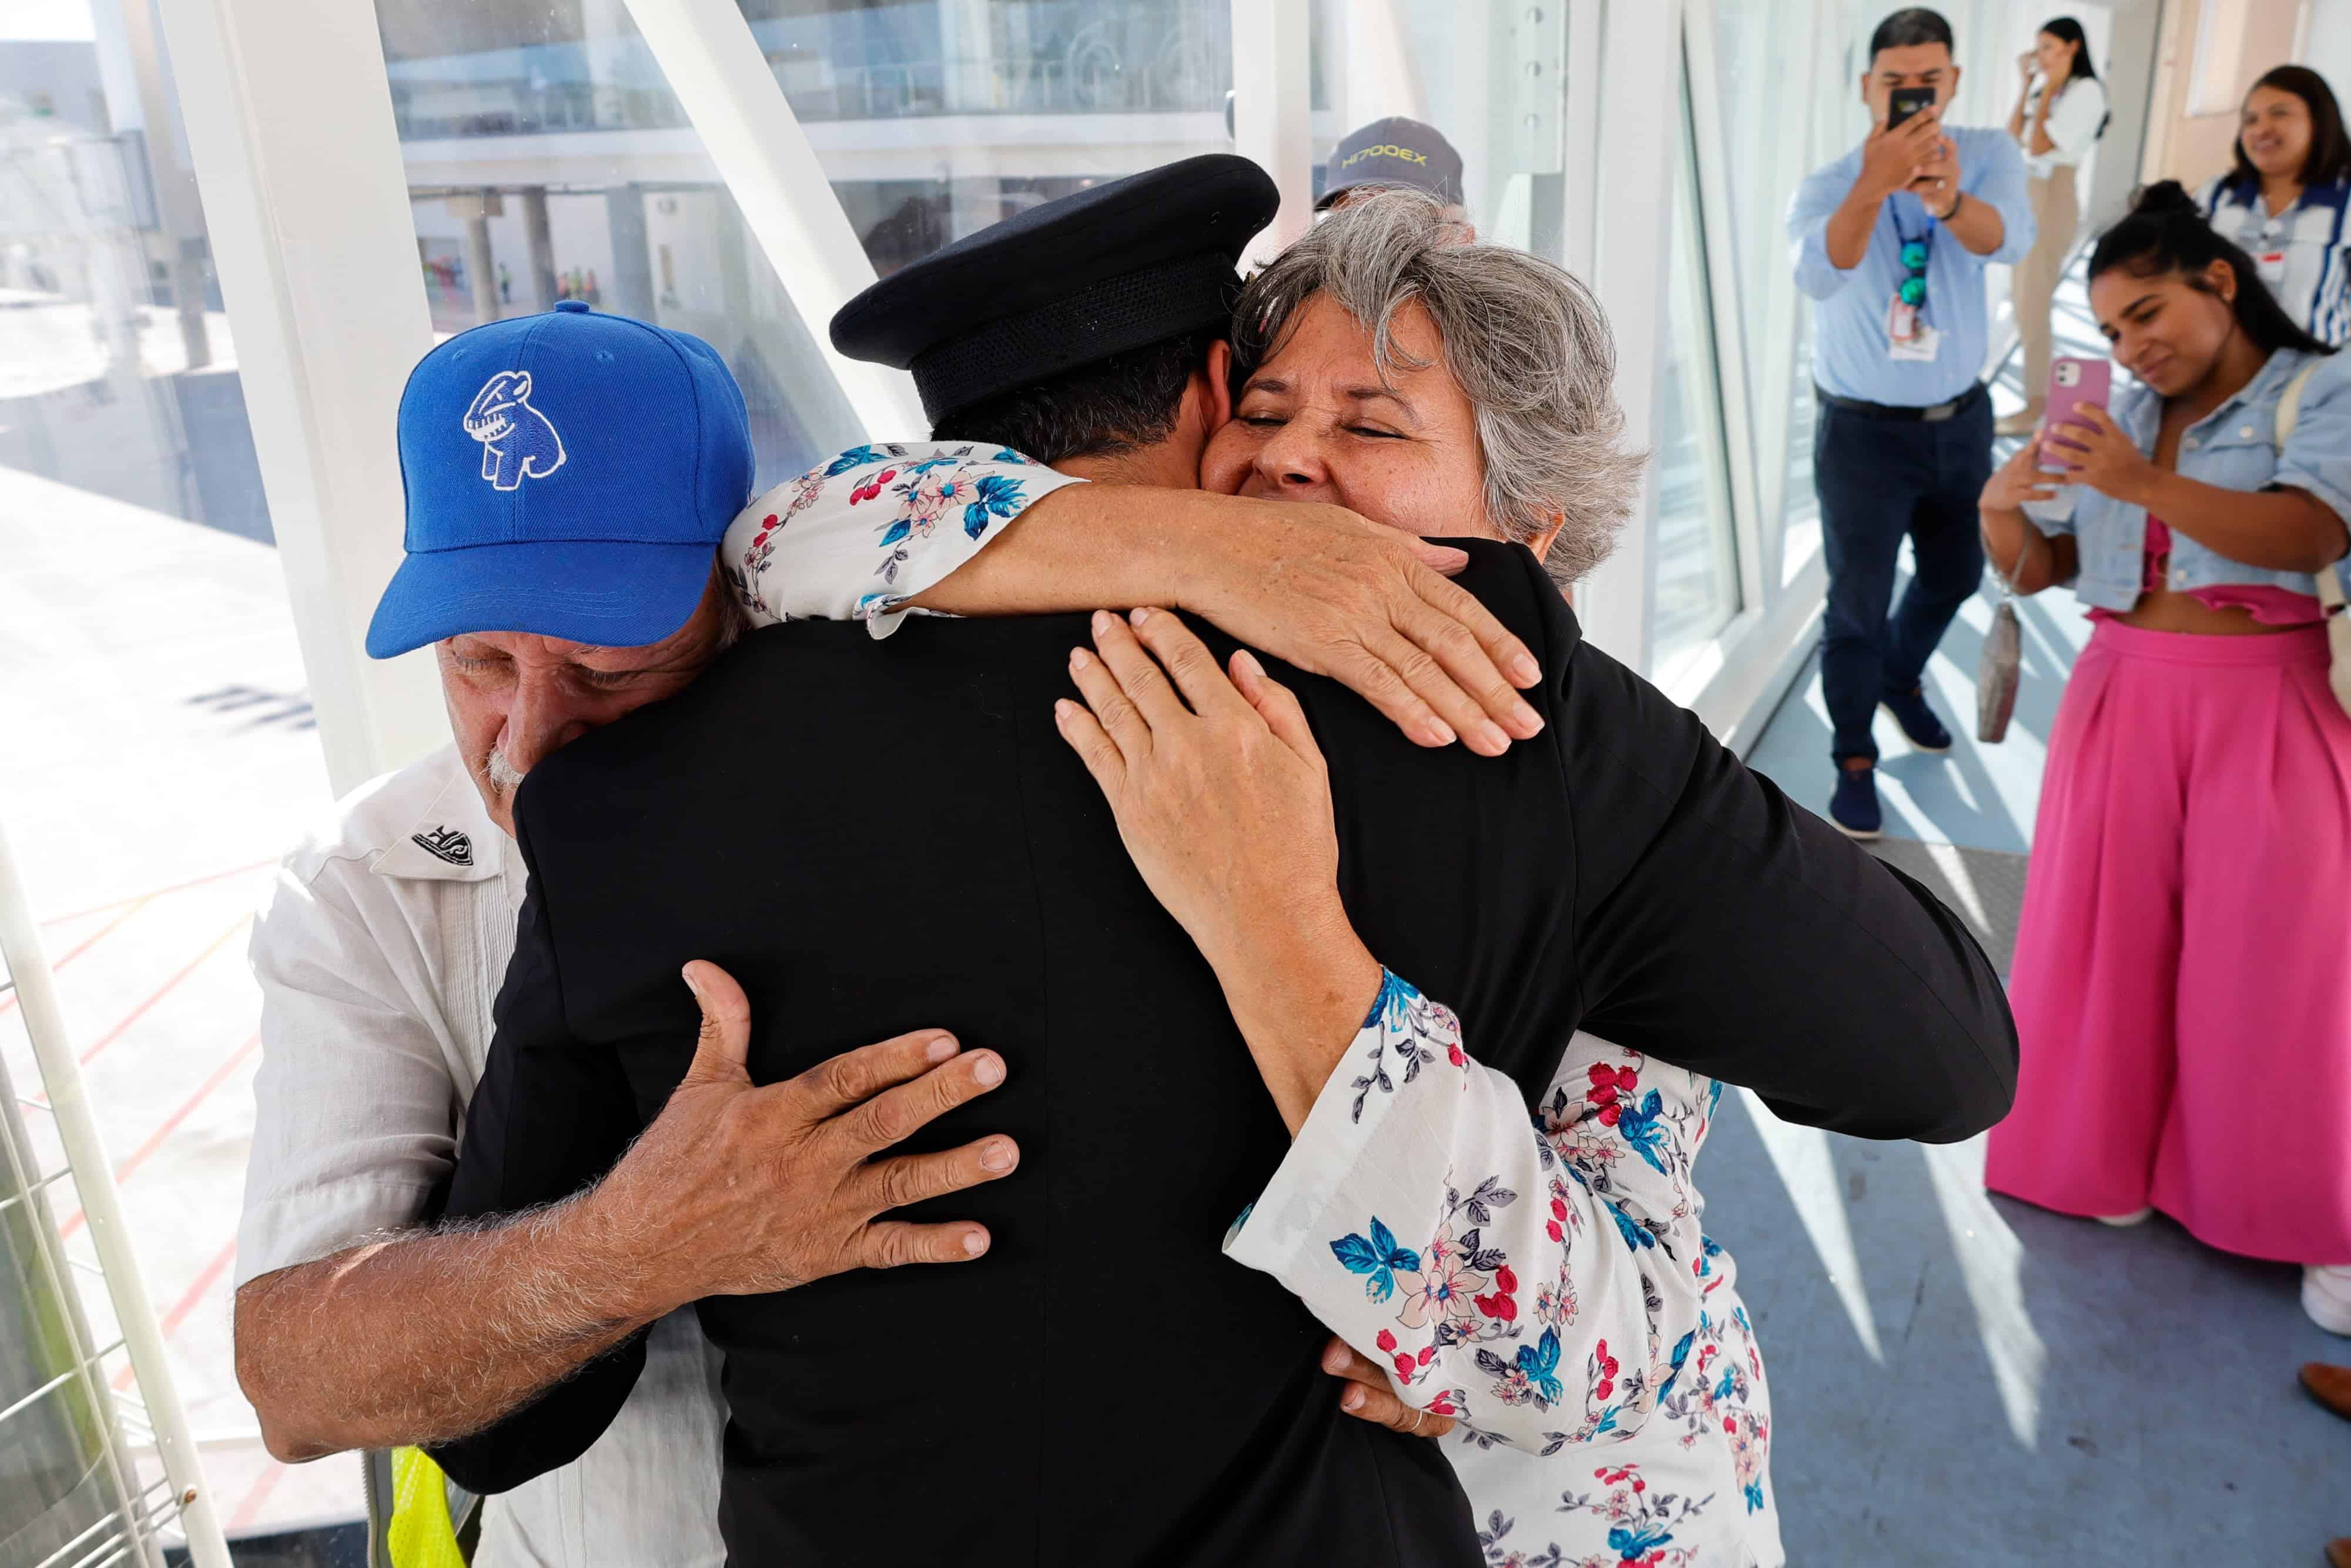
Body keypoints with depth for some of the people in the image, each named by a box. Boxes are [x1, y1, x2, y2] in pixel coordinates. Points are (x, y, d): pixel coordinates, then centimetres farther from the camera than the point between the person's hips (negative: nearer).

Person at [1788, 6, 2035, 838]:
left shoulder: (1989, 155, -8)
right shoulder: (1827, 185, -15)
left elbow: (2010, 240, -30)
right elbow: (1818, 276, -37)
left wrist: (1949, 198, -53)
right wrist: (1875, 183, -55)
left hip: (1961, 419, 4)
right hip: (1864, 430, -4)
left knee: (1955, 574, 21)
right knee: (1858, 603, 0)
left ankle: (1901, 678, 49)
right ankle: (1853, 759, 19)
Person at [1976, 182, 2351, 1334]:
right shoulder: (2117, 422, 11)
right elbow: (2032, 570, 10)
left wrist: (2147, 486, -32)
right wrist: (2001, 506, -12)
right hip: (2122, 698, 4)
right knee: (2111, 941, 6)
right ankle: (2115, 1160, 20)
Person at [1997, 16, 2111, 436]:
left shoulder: (2086, 90, -12)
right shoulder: (2046, 87, 10)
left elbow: (2038, 145, -19)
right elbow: (2013, 137, 5)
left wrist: (2049, 87, -13)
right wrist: (2027, 83, 4)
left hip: (2053, 199, -9)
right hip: (2028, 196, 9)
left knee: (2033, 305, -7)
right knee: (2022, 299, 14)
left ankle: (2035, 407, -1)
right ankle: (2041, 389, 25)